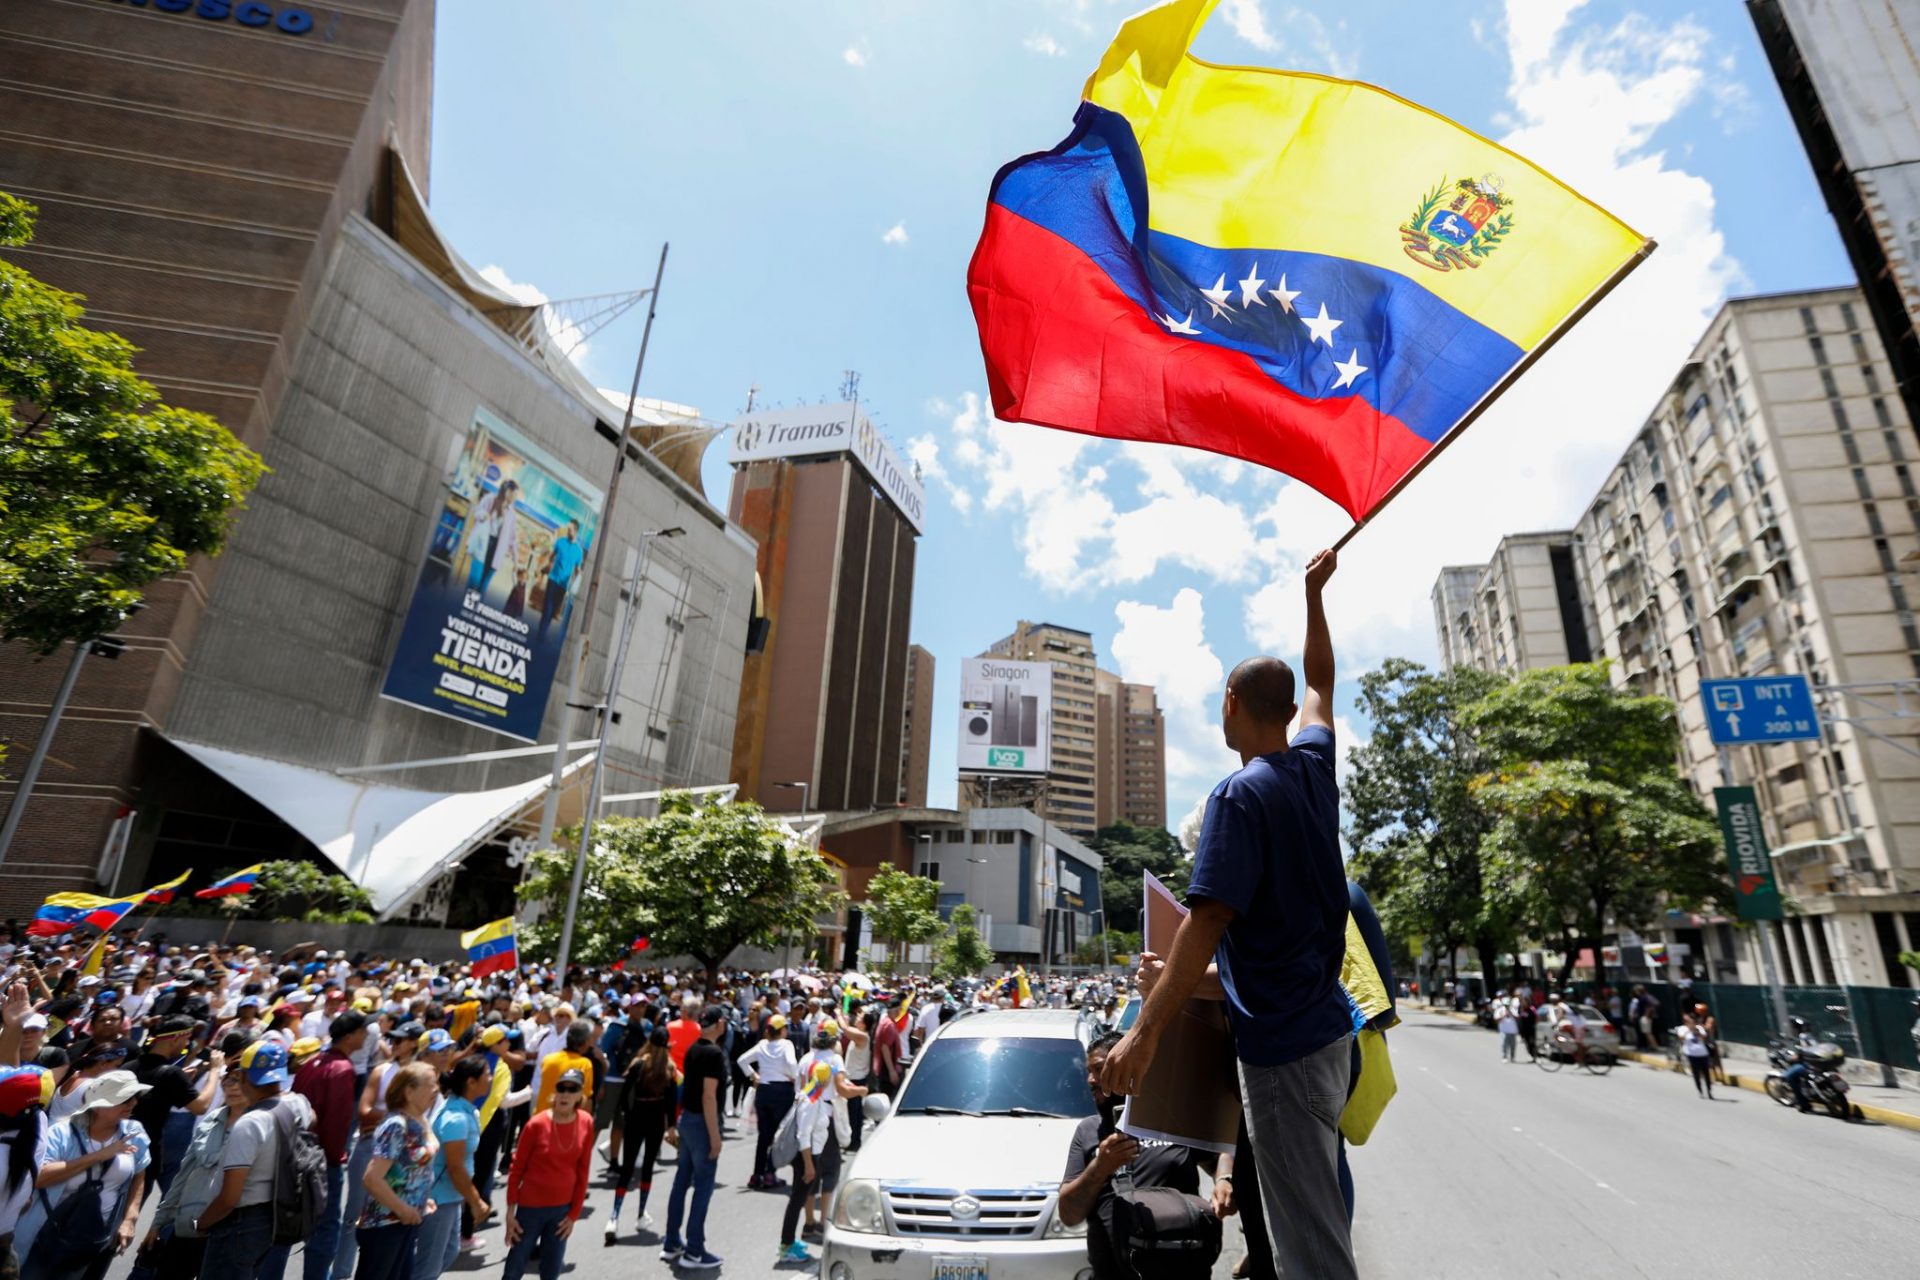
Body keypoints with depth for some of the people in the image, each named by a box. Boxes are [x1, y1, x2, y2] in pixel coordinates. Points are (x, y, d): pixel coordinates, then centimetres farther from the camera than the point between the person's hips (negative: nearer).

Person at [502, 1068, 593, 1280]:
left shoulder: (586, 1123, -8)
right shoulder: (537, 1124, -17)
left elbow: (582, 1171, -1)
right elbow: (516, 1169, -7)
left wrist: (574, 1213, 0)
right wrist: (510, 1213, -7)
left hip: (562, 1208, 3)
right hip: (531, 1207, -2)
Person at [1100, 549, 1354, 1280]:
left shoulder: (1240, 796, -20)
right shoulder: (1315, 766, 2)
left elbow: (1206, 922, -26)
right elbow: (1320, 683, 21)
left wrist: (1146, 1031, -26)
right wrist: (1314, 594, 30)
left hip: (1283, 1046, -8)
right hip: (1329, 1028, 8)